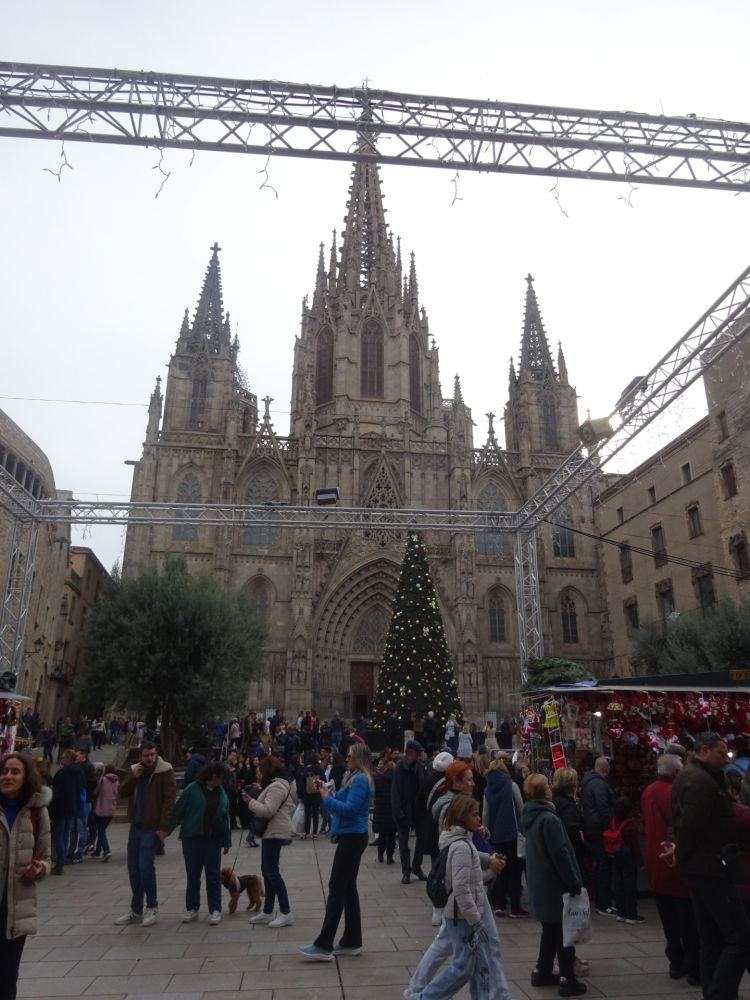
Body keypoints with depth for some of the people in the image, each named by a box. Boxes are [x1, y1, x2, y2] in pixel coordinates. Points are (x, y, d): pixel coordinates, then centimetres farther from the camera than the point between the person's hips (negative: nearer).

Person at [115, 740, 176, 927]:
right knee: (133, 868, 10)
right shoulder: (135, 770, 8)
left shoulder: (165, 771, -11)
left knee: (145, 865, -12)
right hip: (135, 826, 6)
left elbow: (169, 800, -14)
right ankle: (136, 911, 23)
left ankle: (152, 907, 8)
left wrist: (164, 827, -19)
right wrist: (133, 778, -12)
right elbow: (122, 793, 5)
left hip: (152, 827, -6)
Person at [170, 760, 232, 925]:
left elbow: (225, 818, 11)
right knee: (193, 876, 9)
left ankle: (215, 910, 14)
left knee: (214, 875, 4)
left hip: (214, 839, 3)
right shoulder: (193, 789, -10)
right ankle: (192, 909, 25)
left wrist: (227, 840, 13)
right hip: (192, 838, -3)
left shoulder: (221, 793, 5)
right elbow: (178, 811, -7)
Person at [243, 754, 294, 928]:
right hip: (271, 832, 11)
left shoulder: (276, 787, -18)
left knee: (272, 872, -7)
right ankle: (267, 912, 24)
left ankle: (286, 913, -1)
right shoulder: (275, 784, 16)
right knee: (267, 871, 15)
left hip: (275, 833, -11)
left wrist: (250, 802, -14)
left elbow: (268, 811, -25)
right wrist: (254, 802, 8)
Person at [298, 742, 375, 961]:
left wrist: (327, 799, -15)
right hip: (351, 837, 10)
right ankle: (352, 942, 22)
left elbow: (350, 808, -25)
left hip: (352, 838, -10)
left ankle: (324, 946, 0)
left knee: (337, 887, -6)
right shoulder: (356, 778, 14)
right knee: (348, 887, 14)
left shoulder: (360, 780, -17)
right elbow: (344, 803, 14)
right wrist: (329, 794, 1)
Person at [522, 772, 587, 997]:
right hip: (555, 884, -8)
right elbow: (560, 853, -23)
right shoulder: (549, 819, -23)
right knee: (564, 931, 5)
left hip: (540, 883, 8)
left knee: (550, 929, 20)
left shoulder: (531, 816, 5)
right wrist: (574, 882, -13)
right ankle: (568, 980, 13)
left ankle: (542, 972, 27)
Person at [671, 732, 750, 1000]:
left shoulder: (691, 776, 17)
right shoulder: (701, 780, -18)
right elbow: (690, 825, -24)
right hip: (709, 869, -10)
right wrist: (682, 855, -9)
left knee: (712, 940, 14)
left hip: (702, 868, 10)